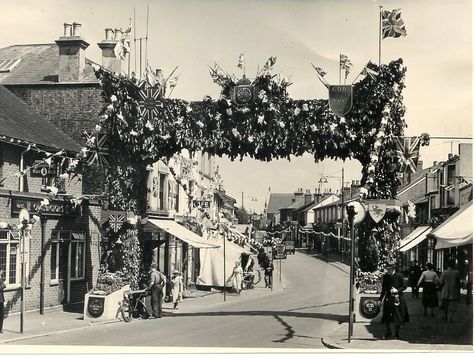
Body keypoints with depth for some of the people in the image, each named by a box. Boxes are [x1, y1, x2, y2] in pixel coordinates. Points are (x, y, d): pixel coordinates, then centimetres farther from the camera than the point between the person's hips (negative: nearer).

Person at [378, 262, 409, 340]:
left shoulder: (399, 276, -7)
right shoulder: (385, 277, 4)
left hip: (397, 299, -3)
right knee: (386, 318, 2)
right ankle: (387, 333, 17)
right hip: (388, 299, 3)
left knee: (398, 317, 4)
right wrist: (380, 299, 12)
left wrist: (397, 290, -18)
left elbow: (404, 286, -1)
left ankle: (396, 334, 17)